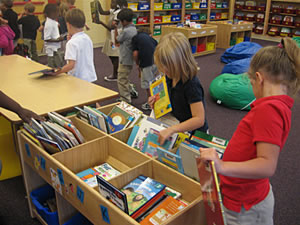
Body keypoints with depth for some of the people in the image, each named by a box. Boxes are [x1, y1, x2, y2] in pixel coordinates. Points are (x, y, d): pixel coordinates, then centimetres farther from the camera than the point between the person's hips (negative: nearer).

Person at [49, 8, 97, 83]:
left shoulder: (72, 43, -18)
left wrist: (57, 72, -18)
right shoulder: (87, 38, 5)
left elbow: (71, 65, -24)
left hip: (79, 80, -8)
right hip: (90, 77, 8)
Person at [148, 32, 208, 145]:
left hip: (194, 133, -7)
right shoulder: (170, 77, -1)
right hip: (177, 127, 7)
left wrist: (171, 130, -35)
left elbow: (199, 119, -28)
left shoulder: (191, 85, -26)